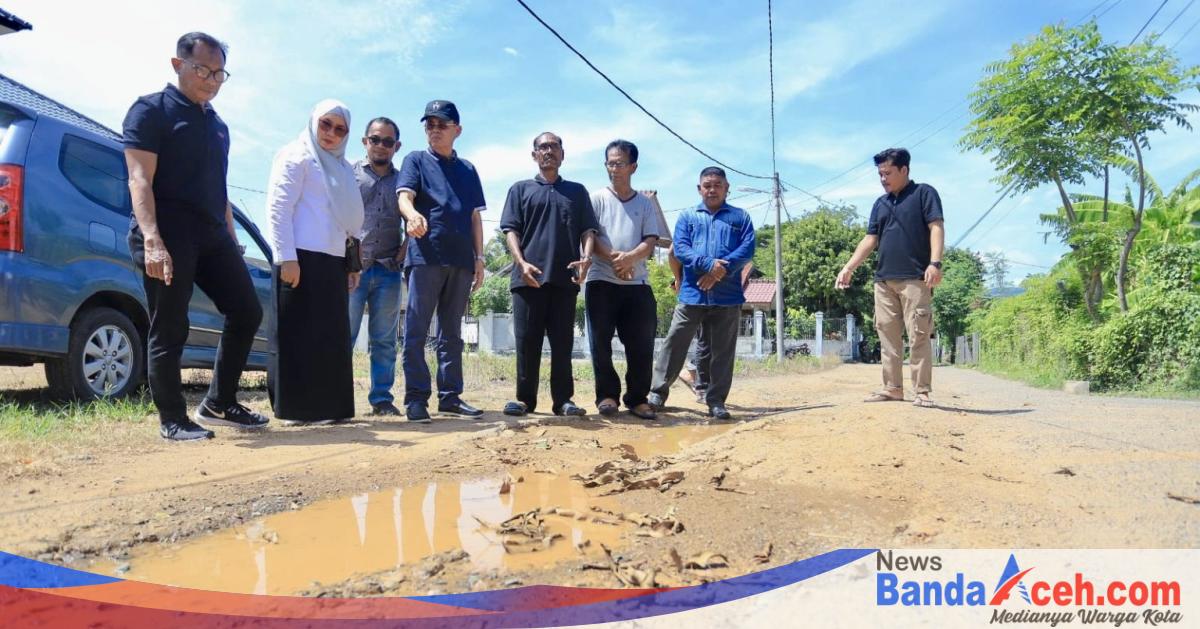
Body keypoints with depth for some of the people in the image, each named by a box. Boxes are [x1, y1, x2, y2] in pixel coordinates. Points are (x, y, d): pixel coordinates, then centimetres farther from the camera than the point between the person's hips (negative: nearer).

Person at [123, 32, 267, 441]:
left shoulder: (217, 125, 20)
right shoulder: (151, 110, -2)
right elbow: (139, 181, -12)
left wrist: (231, 242, 20)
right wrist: (152, 240, -24)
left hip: (212, 235, 7)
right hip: (168, 236, -7)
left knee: (247, 313, 4)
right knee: (169, 331, -2)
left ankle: (219, 404, 15)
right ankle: (172, 419, 9)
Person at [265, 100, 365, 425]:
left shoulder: (341, 168, 23)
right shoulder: (296, 156, 1)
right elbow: (278, 208, -9)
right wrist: (286, 257, -17)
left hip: (332, 261, 8)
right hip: (301, 258, -8)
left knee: (331, 336, 8)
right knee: (299, 334, -6)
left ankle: (328, 407, 14)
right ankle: (296, 409, -2)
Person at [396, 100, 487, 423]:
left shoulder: (468, 170, 19)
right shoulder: (416, 160, 8)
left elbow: (475, 216, 17)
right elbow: (404, 197, -9)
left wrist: (479, 257, 8)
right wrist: (413, 214, -33)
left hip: (461, 260, 4)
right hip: (425, 257, -4)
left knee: (452, 333, 8)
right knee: (416, 331, -5)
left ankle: (450, 395, 14)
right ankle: (416, 398, -1)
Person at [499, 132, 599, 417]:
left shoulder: (577, 191, 18)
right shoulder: (521, 189, 14)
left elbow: (588, 229, 10)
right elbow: (510, 229, 4)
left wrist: (586, 257, -11)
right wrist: (521, 262, -13)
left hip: (565, 277, 1)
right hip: (529, 276, -1)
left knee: (563, 342, 2)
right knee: (527, 341, 1)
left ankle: (563, 399, 7)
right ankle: (524, 399, 8)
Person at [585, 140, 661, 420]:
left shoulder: (645, 203, 13)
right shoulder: (596, 199, 8)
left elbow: (651, 241, 4)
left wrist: (629, 257, -17)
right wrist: (613, 258, -17)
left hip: (638, 283, 2)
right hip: (601, 281, -1)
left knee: (642, 344, 0)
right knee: (600, 343, -3)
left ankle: (637, 398, 10)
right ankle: (607, 395, 8)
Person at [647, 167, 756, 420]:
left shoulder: (740, 217, 12)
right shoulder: (687, 217, 12)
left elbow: (747, 249, -2)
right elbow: (680, 249, -2)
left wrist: (721, 271, -15)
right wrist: (708, 264, -18)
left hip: (728, 296, 1)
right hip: (692, 294, 0)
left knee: (722, 351, 5)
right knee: (674, 344, 0)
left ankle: (716, 401, 13)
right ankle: (658, 392, 11)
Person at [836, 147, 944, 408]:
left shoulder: (924, 193, 2)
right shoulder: (880, 204, 20)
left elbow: (936, 228, -7)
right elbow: (870, 240, 19)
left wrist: (935, 263, -20)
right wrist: (849, 267, 9)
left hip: (915, 278, -6)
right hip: (883, 280, 6)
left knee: (919, 336, -6)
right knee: (888, 335, 5)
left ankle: (922, 391, -2)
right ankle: (892, 388, 11)